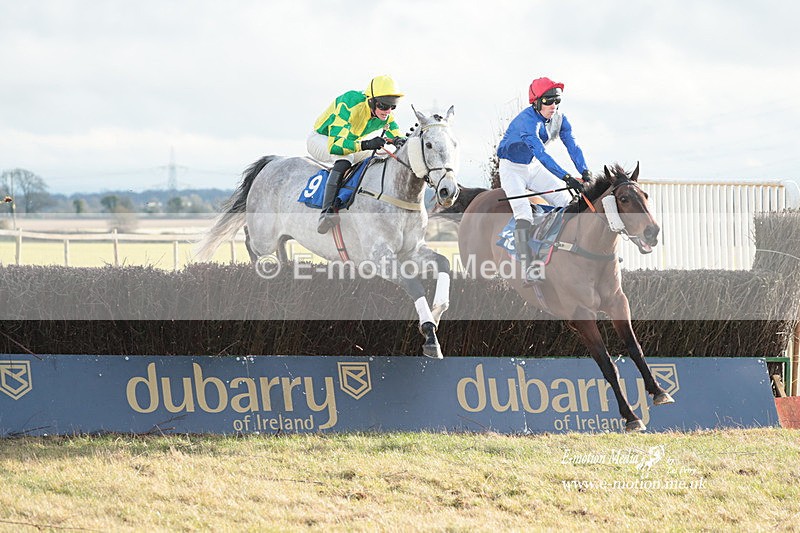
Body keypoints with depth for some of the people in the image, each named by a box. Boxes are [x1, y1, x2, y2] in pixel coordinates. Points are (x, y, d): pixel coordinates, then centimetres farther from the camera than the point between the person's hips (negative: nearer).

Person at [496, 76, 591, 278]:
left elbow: (572, 146, -14)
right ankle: (526, 266, -27)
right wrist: (566, 178, -47)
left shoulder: (558, 118, -8)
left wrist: (584, 171, -32)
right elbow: (540, 153, -40)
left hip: (534, 167, 7)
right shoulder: (527, 121, -31)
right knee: (523, 213, -23)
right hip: (512, 168, -7)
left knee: (567, 203, -2)